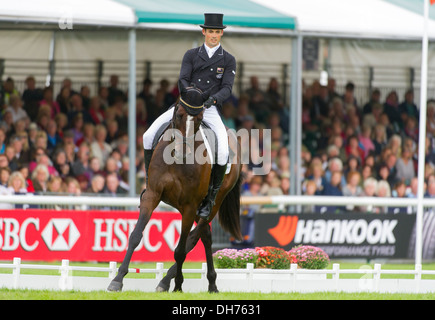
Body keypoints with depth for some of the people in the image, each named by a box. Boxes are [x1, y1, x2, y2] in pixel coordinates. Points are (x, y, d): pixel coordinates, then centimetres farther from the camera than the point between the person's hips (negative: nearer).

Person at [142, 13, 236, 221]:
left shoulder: (229, 61, 5)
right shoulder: (191, 55, 9)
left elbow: (227, 89, -4)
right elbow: (182, 80, -1)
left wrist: (213, 99, -25)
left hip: (210, 110, -2)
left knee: (223, 152, -28)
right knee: (149, 136, -14)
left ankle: (210, 198, -11)